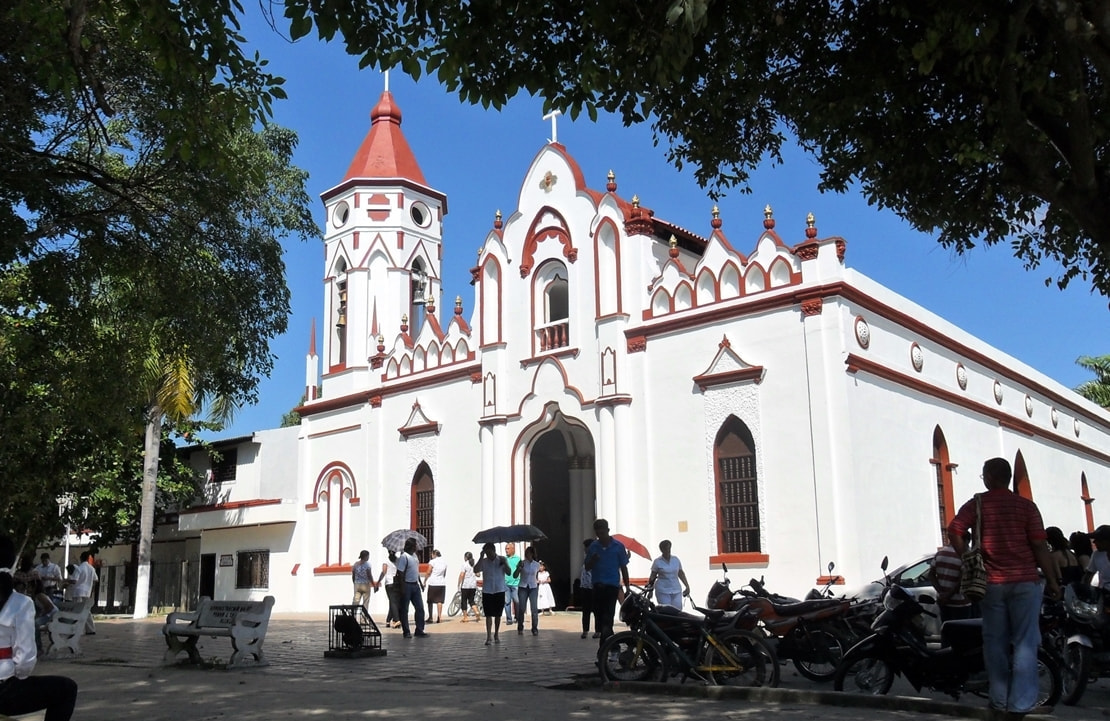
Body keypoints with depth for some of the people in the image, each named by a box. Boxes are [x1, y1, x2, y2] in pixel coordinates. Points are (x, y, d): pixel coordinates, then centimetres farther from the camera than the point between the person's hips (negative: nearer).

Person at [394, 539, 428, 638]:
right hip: (407, 585, -8)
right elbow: (400, 573, -18)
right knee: (404, 610, 3)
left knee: (420, 608, 6)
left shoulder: (414, 555, 11)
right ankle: (406, 632, 9)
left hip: (415, 585, 8)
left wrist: (420, 582, 21)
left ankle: (419, 630, 11)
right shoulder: (403, 556, -15)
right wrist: (402, 588, -21)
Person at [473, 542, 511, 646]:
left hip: (499, 591, 1)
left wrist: (504, 563, -22)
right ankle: (489, 636, -4)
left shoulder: (502, 559, 0)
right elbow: (476, 570, -17)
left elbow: (509, 572, -8)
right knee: (488, 615, -5)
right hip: (487, 591, -1)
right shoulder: (484, 561, -1)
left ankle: (496, 635, 23)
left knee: (498, 614, 10)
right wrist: (481, 558, -20)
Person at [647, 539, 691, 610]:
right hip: (663, 591, -4)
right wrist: (649, 584, -16)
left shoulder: (676, 560, 10)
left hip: (676, 591, 4)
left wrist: (687, 586, 14)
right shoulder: (657, 562, 0)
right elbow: (653, 576, 3)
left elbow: (681, 573, 17)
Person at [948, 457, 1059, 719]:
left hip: (991, 582, 2)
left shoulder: (977, 504, 0)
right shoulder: (1026, 505, -3)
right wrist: (1052, 580, 2)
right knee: (1024, 642, 1)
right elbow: (1039, 546, -6)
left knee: (995, 643, 9)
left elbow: (954, 532, -12)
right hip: (1024, 581, -1)